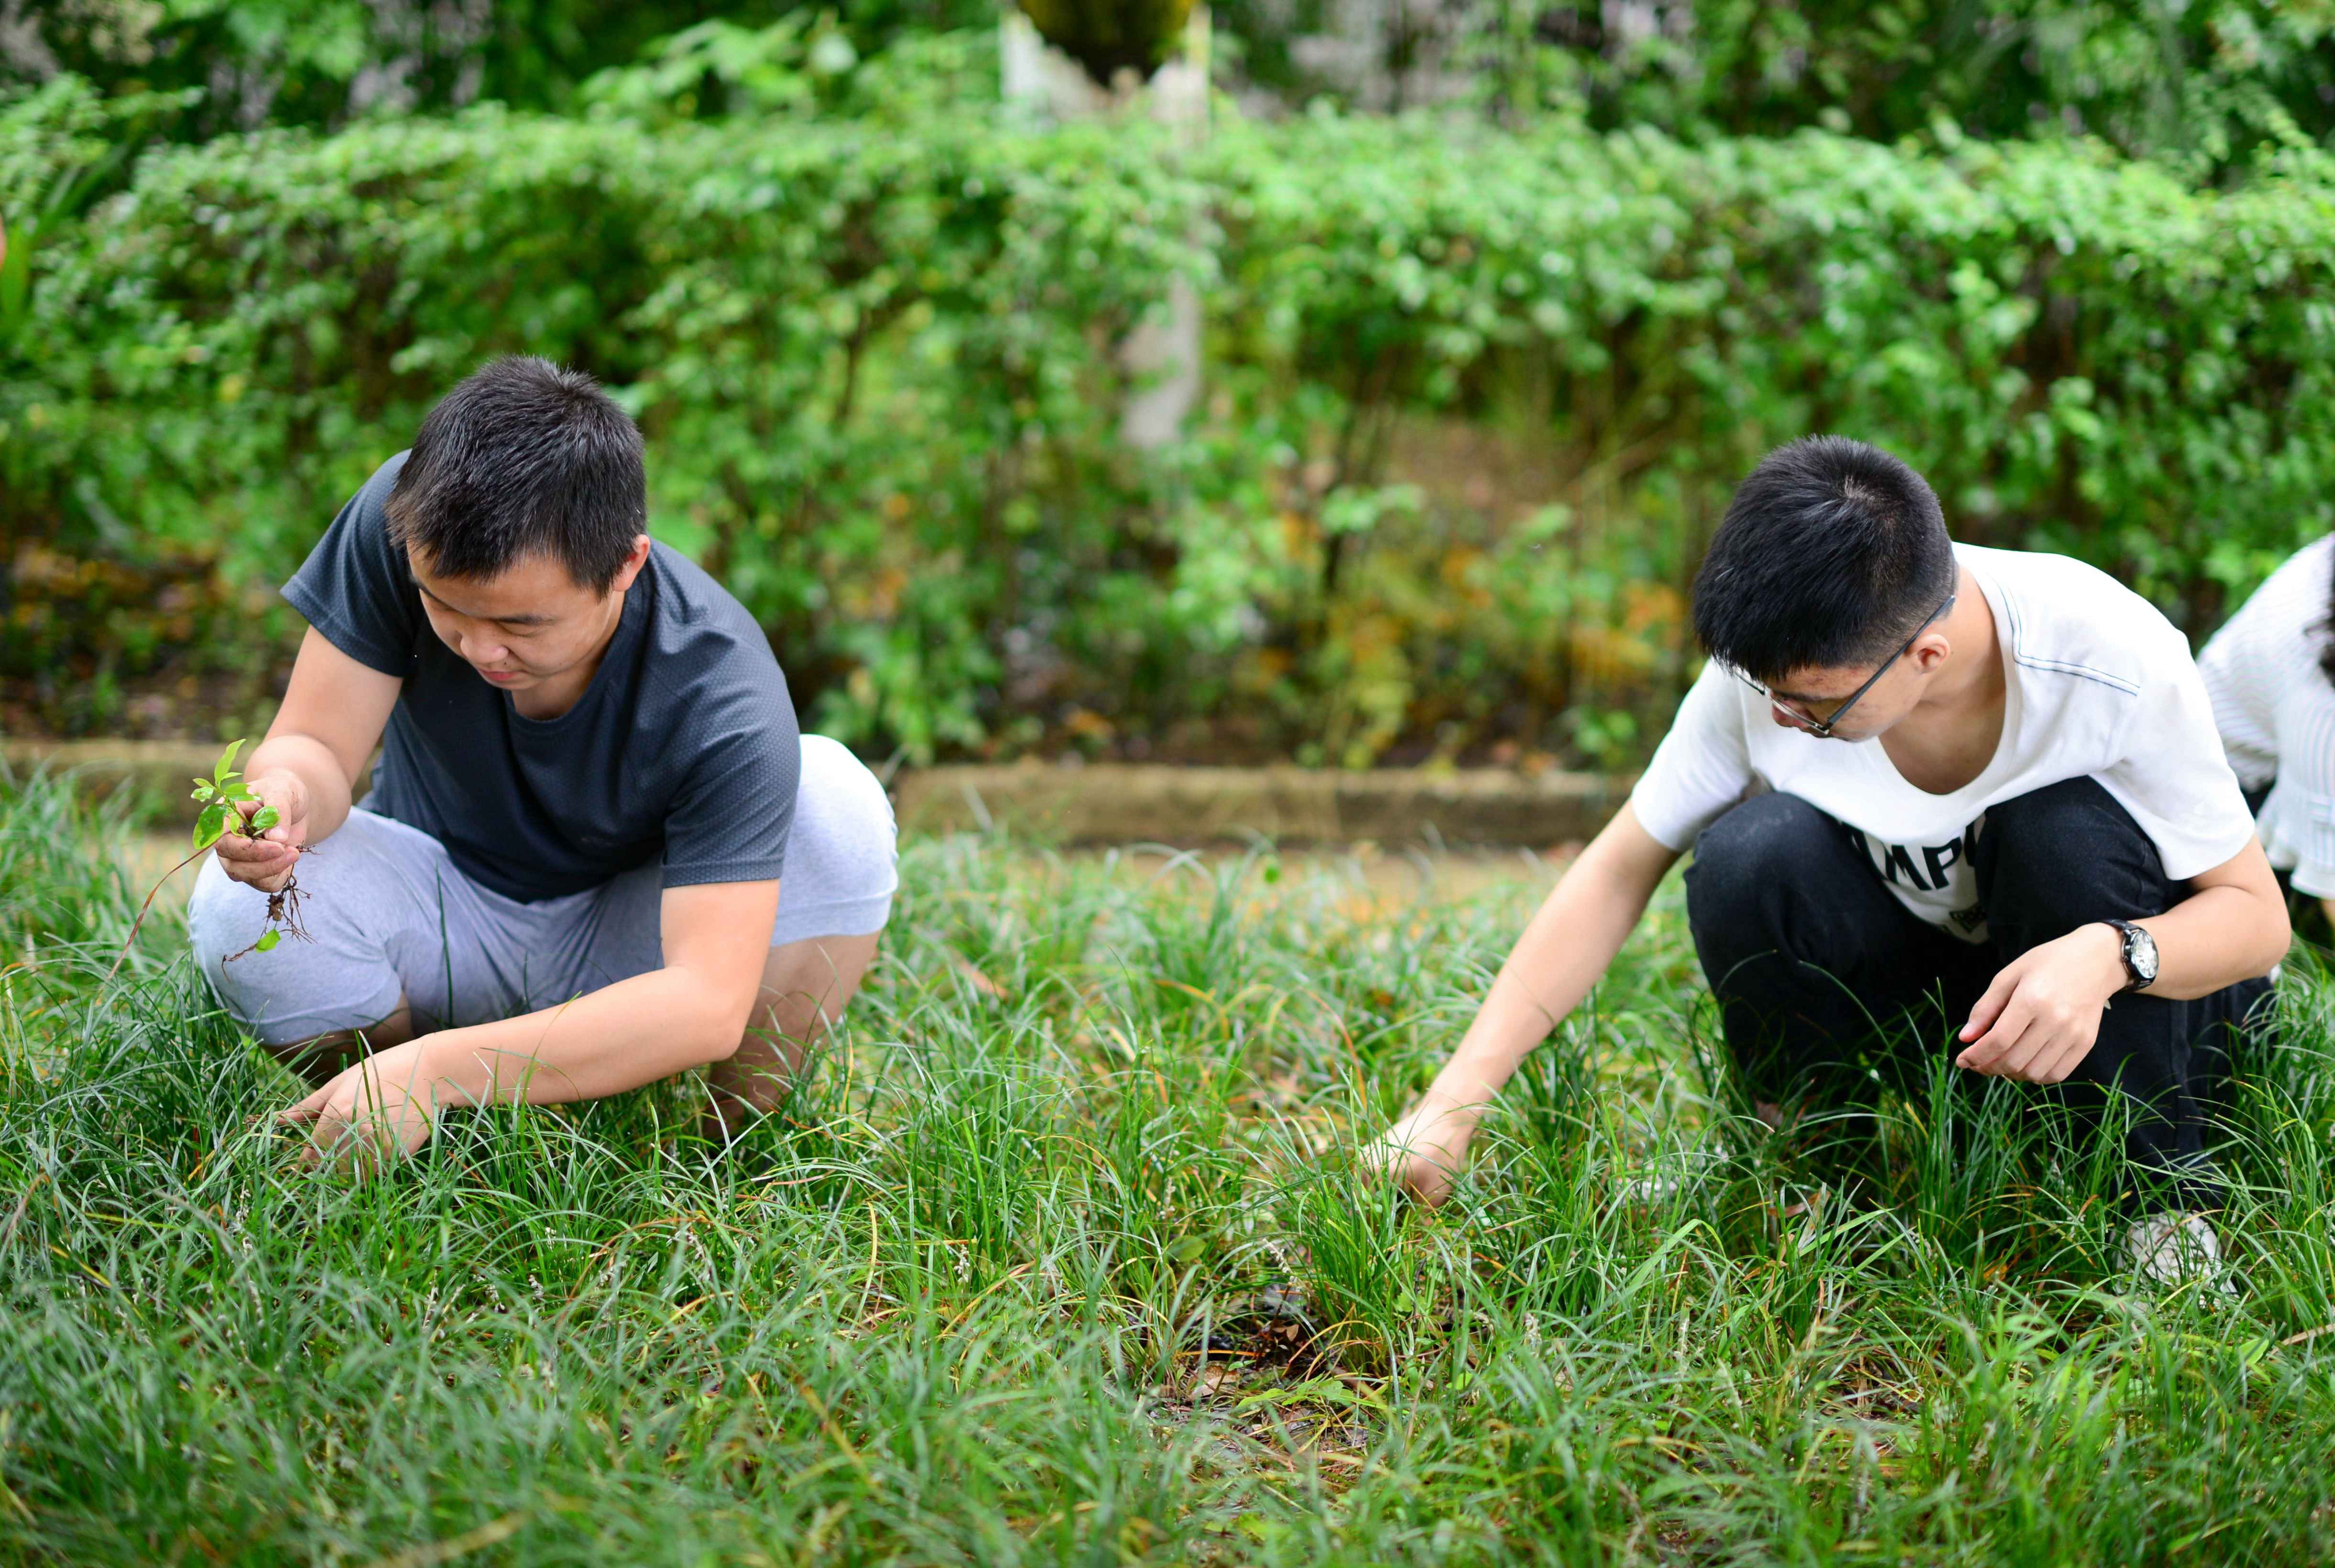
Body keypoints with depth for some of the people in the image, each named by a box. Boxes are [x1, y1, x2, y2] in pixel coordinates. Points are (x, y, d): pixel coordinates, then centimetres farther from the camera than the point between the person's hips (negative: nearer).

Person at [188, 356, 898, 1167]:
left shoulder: (721, 693, -32)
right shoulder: (401, 521, -24)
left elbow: (709, 1004, -38)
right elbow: (317, 745, -17)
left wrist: (443, 1069, -47)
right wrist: (286, 796, -44)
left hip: (623, 955, -2)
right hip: (440, 902, 2)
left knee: (837, 807, -30)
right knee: (242, 910, -31)